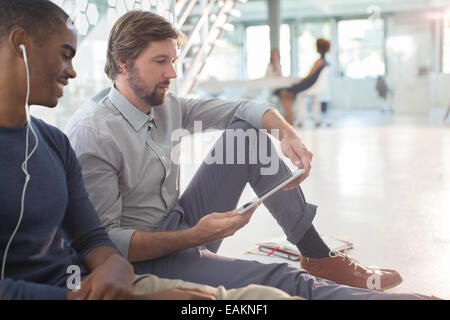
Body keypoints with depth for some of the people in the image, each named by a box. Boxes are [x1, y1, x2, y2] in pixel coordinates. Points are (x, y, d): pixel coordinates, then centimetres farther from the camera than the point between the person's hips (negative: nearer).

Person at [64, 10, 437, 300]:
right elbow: (104, 240, -22)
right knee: (281, 281, -27)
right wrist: (193, 237, -31)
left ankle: (318, 256, 2)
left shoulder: (165, 106, 0)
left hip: (181, 233, 8)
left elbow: (244, 109, 6)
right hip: (140, 258, -8)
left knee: (247, 134, -2)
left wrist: (288, 133, -15)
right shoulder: (91, 132, -21)